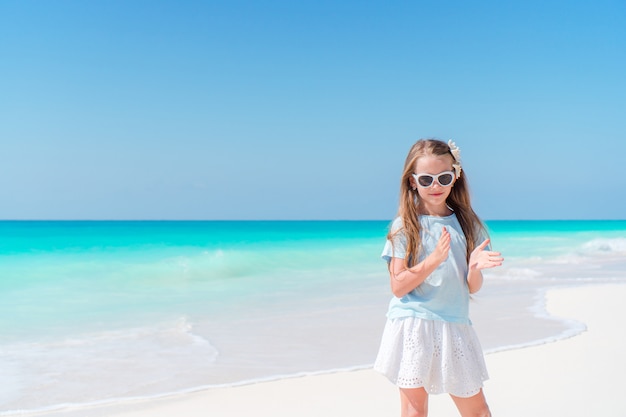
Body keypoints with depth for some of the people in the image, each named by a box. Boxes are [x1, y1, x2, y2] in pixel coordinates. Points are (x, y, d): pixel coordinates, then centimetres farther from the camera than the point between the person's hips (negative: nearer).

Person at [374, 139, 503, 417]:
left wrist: (474, 267, -15)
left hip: (455, 326, 3)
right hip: (412, 326, -3)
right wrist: (433, 260, -19)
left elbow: (473, 288, 6)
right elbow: (398, 287, -9)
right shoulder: (404, 227, -4)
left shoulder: (466, 224, 6)